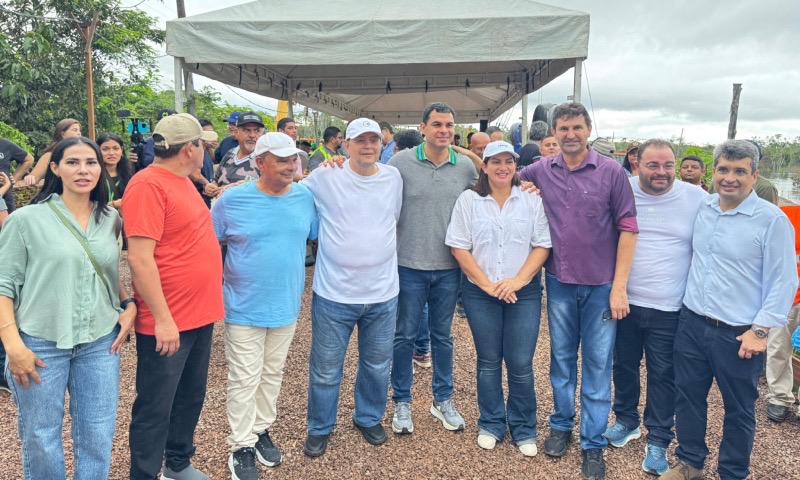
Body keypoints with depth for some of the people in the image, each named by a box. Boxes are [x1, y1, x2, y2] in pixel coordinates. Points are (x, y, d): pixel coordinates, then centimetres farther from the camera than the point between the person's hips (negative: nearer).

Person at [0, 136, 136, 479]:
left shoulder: (111, 219, 6)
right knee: (40, 440, 11)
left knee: (98, 438, 11)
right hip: (41, 344, -3)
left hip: (101, 342, 3)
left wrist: (129, 305, 0)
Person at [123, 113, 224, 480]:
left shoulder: (181, 181, 11)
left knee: (191, 397, 21)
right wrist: (162, 318, -21)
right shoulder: (148, 185, -18)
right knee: (156, 408, 7)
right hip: (169, 321, -9)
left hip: (199, 315, 9)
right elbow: (140, 260, -23)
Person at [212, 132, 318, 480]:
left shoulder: (305, 197, -3)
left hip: (286, 305, 4)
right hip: (245, 307, -3)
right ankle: (241, 447, 23)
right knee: (244, 380, 6)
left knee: (272, 375, 19)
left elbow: (320, 237, 10)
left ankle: (262, 430, 38)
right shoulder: (232, 200, -12)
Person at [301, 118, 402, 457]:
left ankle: (369, 418, 43)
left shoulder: (394, 178, 3)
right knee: (325, 370, 11)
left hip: (383, 295, 3)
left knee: (377, 366, 19)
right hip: (334, 295, -3)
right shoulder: (324, 177, -8)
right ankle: (319, 428, 34)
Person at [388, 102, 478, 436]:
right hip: (409, 266, -2)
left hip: (449, 267, 2)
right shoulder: (400, 162, -6)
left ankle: (443, 399, 32)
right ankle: (402, 402, 26)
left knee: (443, 336, 15)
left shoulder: (466, 167, 2)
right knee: (404, 336, 9)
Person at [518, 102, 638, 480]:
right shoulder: (540, 171, 1)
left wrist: (619, 286, -10)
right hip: (559, 282, 2)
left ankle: (593, 443, 21)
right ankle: (561, 424, 34)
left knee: (597, 364, 7)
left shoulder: (611, 171, -6)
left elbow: (627, 228, -6)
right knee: (561, 357, 15)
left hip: (601, 285, -2)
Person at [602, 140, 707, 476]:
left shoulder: (697, 198, -4)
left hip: (669, 309, -1)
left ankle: (658, 439, 23)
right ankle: (626, 421, 38)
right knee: (624, 364, 17)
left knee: (663, 374, 7)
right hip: (624, 301, 2)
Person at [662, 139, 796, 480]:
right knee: (688, 397, 15)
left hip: (738, 334, -4)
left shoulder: (772, 220, -11)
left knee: (738, 409, 13)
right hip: (691, 323, 5)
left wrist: (761, 329, -14)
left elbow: (782, 282, -10)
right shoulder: (702, 209, 4)